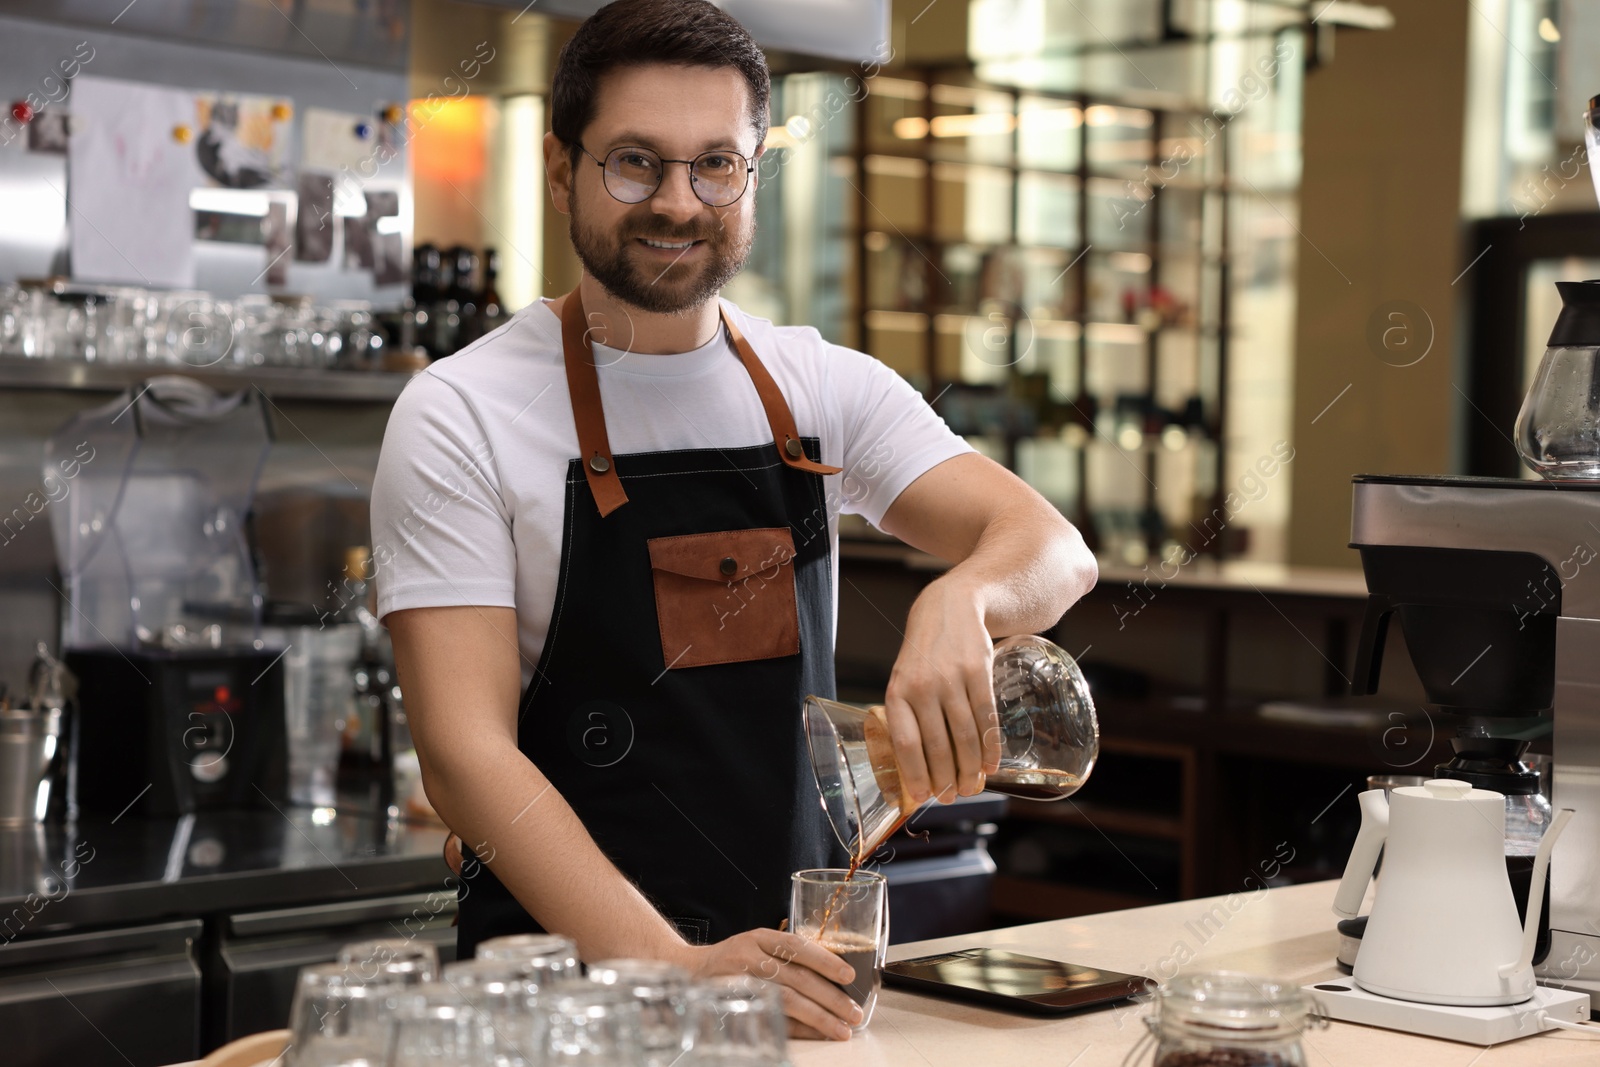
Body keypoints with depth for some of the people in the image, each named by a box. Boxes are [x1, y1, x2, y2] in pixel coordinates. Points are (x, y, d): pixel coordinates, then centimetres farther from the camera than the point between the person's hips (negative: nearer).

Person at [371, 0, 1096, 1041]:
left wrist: (958, 601, -25)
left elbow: (1055, 551, -1)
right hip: (568, 969, -2)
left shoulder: (825, 389, 8)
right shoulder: (460, 416, -4)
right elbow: (464, 750, -12)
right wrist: (671, 965, -24)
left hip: (795, 960, 3)